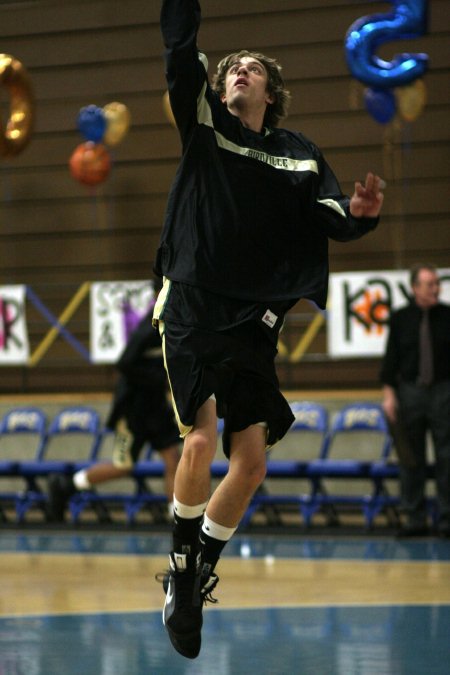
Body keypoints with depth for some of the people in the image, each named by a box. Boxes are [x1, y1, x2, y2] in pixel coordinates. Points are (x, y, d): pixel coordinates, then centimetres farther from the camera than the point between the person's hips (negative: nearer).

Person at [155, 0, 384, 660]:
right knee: (201, 439, -18)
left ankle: (203, 568, 22)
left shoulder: (300, 156, 11)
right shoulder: (203, 121, 5)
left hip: (255, 325, 3)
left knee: (251, 461, 0)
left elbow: (332, 221, 0)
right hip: (192, 308, -3)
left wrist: (358, 212, -21)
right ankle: (181, 567, 2)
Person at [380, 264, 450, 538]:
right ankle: (416, 519, 8)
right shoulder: (400, 319, 4)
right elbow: (391, 357, 5)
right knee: (411, 459, 2)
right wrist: (389, 393, -2)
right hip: (410, 391, 1)